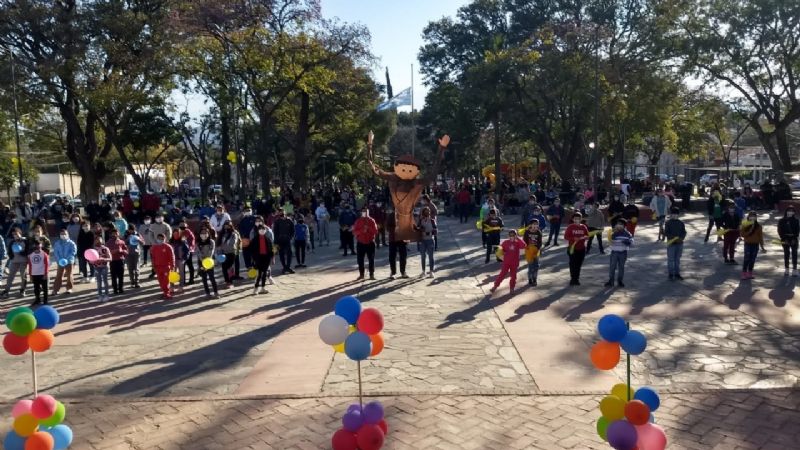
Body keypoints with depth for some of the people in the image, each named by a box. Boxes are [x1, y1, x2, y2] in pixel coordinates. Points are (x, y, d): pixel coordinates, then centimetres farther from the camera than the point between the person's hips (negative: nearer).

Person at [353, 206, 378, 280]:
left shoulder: (372, 221, 2)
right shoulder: (358, 221, 3)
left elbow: (375, 231, -5)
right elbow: (354, 232, -4)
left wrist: (368, 228, -18)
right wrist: (362, 230, -19)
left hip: (370, 243, -1)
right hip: (360, 243, 1)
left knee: (371, 259, 0)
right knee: (360, 259, 2)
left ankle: (372, 275, 5)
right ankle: (361, 274, 11)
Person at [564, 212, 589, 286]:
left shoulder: (583, 227, 7)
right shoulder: (570, 227, -3)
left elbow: (587, 236, 10)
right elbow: (566, 237, -6)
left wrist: (584, 237, -12)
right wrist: (573, 238, -19)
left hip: (581, 249, 3)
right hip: (572, 248, -3)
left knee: (579, 264, 8)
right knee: (572, 264, -3)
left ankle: (577, 279, 16)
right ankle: (573, 279, 3)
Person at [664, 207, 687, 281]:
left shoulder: (681, 223, 8)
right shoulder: (668, 223, -4)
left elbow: (684, 232, 5)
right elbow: (666, 233, -9)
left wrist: (681, 238, -15)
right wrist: (673, 238, -22)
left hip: (679, 244, 4)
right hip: (671, 243, -4)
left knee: (677, 259, 10)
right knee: (671, 259, 1)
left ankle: (677, 274, 17)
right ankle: (671, 274, 8)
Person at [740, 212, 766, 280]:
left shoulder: (758, 226, 3)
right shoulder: (745, 225, -4)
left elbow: (760, 236, 6)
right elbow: (742, 234, -9)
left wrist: (762, 247, 5)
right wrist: (750, 230, -23)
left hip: (755, 244, 3)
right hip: (748, 244, -3)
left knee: (752, 260, 7)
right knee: (746, 259, -9)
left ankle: (750, 274, 16)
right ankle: (744, 274, -6)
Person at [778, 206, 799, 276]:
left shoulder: (796, 221, 1)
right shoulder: (782, 221, -1)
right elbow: (780, 231, -2)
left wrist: (794, 239, -11)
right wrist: (784, 239, -10)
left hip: (794, 239, 0)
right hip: (785, 239, 0)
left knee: (794, 254, -1)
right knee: (786, 254, 8)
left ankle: (794, 270, 1)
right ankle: (786, 269, 15)